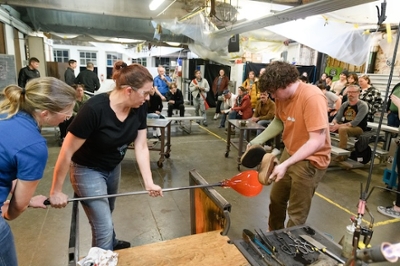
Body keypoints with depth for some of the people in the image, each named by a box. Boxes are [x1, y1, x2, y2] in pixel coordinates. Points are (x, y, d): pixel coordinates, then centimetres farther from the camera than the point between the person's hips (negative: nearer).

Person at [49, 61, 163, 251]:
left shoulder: (139, 108, -16)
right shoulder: (94, 109, -34)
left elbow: (141, 147, -10)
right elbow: (67, 152, -25)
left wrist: (149, 183, -15)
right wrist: (56, 191, -16)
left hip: (113, 167, 6)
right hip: (87, 170, -6)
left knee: (107, 213, 28)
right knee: (103, 226, -1)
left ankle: (112, 243, 56)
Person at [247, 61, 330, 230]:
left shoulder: (312, 97, -28)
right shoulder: (282, 96, -4)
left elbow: (317, 141, -30)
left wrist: (286, 164, -34)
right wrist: (257, 141, -1)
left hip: (311, 161, -8)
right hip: (290, 153, 8)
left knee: (296, 213, 6)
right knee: (276, 198, 23)